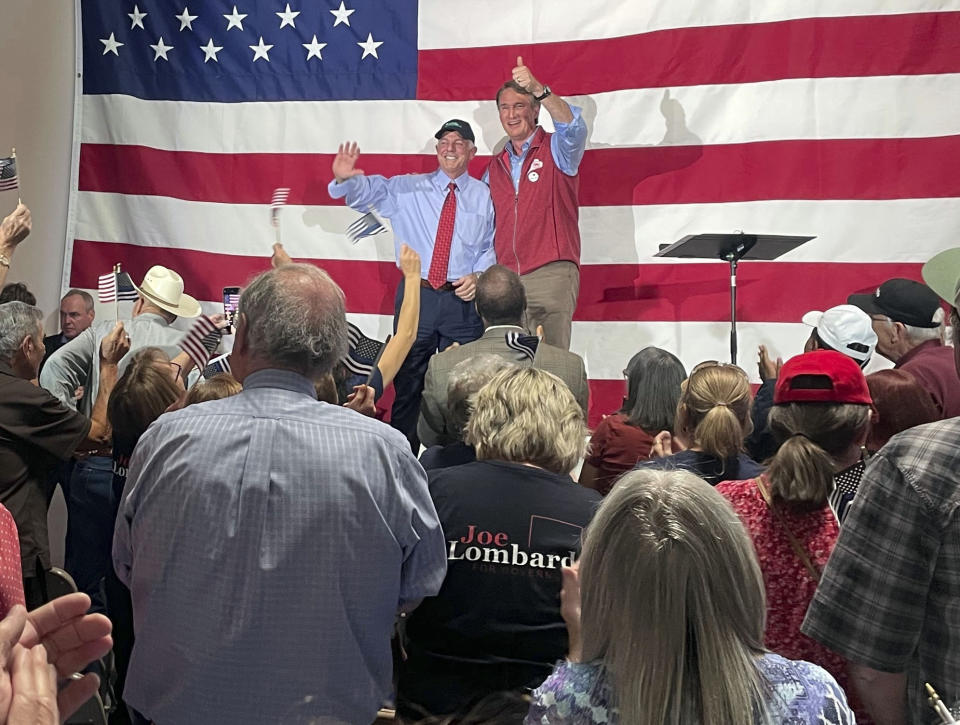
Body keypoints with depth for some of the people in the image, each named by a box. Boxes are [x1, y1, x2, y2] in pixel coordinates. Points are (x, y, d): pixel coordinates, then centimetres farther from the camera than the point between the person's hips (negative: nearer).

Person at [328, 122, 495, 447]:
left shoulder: (483, 195, 8)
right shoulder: (407, 188, 8)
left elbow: (490, 246, 10)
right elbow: (369, 190, -2)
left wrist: (478, 275, -8)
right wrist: (344, 179, -24)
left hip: (463, 299, 0)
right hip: (416, 296, 0)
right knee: (408, 382, 6)